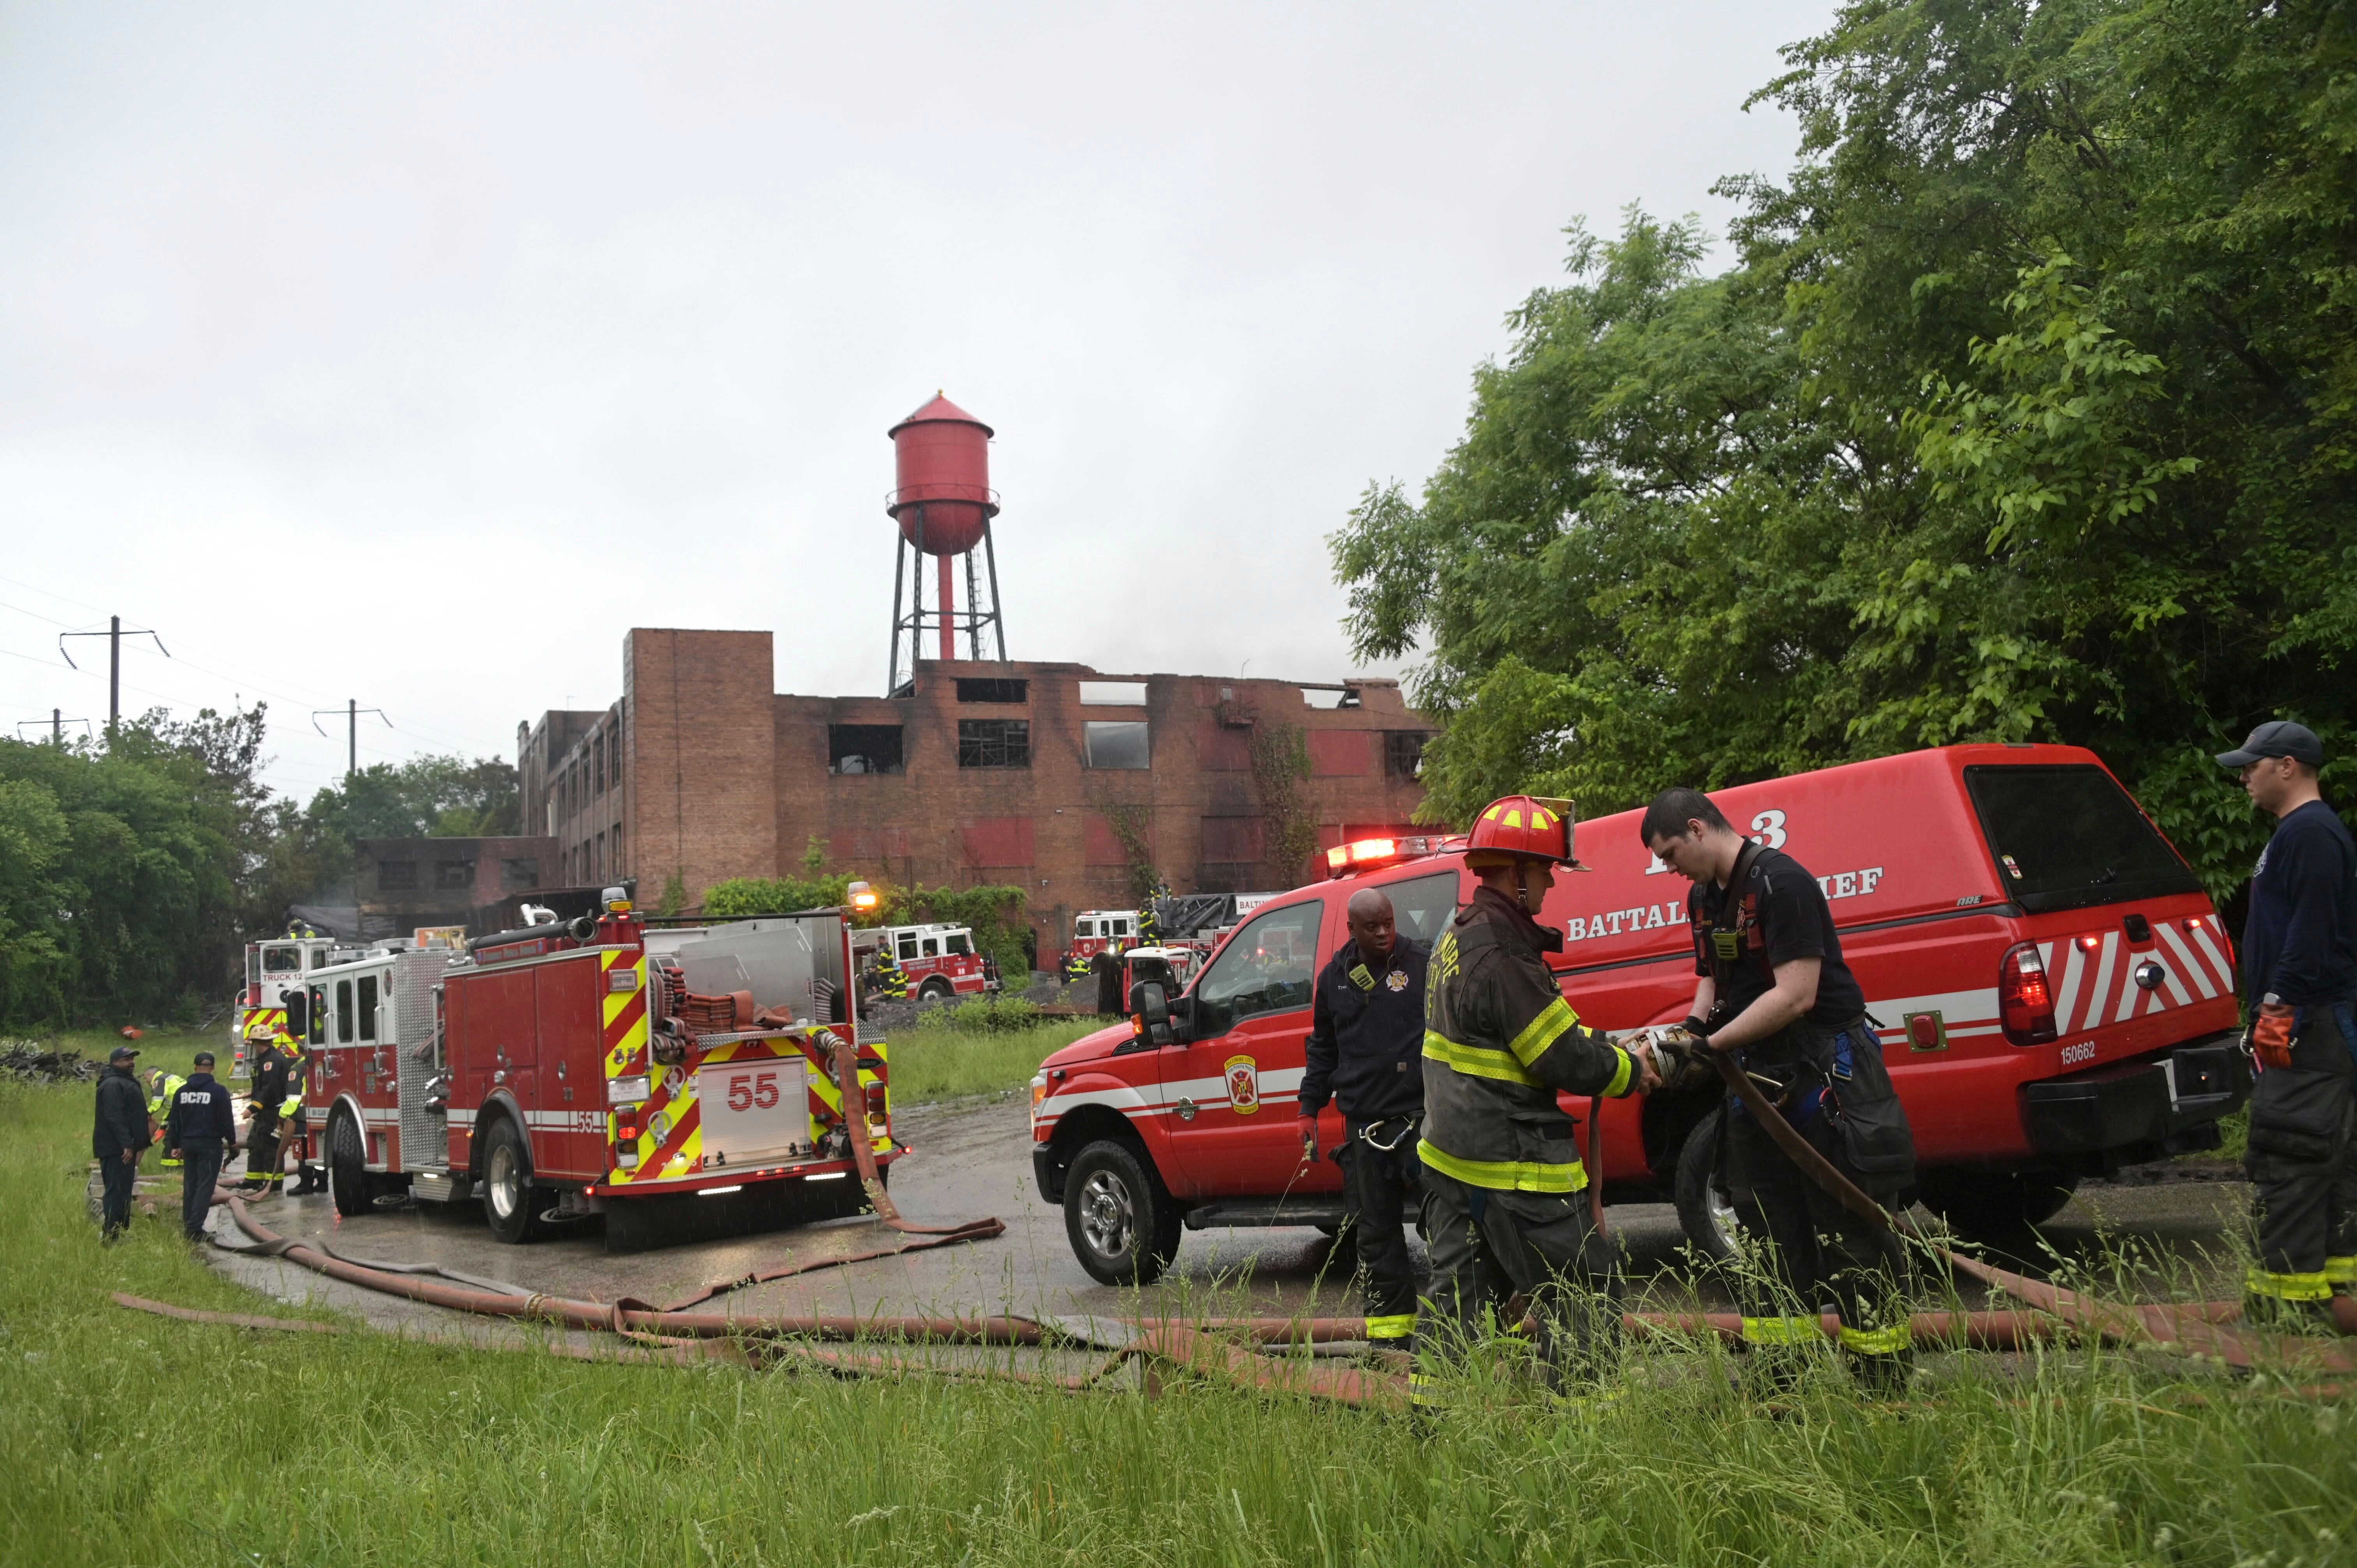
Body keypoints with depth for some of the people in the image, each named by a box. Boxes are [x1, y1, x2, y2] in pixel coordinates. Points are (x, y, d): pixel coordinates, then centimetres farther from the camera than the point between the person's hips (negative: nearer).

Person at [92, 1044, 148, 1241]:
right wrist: (127, 1145, -27)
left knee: (124, 1190, 14)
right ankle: (111, 1234, -10)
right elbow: (114, 1117, -23)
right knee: (116, 1191, -10)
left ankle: (123, 1230, 19)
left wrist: (138, 1144, 22)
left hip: (126, 1147, 11)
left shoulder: (127, 1082, 19)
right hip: (116, 1149, -11)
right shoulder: (113, 1084, -14)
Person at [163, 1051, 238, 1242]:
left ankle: (188, 1225, 17)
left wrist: (175, 1145, 18)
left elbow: (174, 1121, 10)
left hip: (188, 1143, 5)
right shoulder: (218, 1091, -10)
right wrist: (232, 1141, 6)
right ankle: (195, 1228, -12)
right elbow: (226, 1119, -8)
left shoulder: (182, 1091, 6)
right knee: (205, 1186, -4)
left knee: (190, 1185, 14)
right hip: (210, 1144, -5)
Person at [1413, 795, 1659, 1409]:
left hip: (1451, 1151, 10)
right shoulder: (1501, 957, -23)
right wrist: (1631, 1071, -3)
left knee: (1458, 1285, 18)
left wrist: (1605, 1047, 7)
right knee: (1584, 1290, 1)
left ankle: (1427, 1402, 23)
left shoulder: (1459, 939, 11)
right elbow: (1565, 1061, -20)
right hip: (1509, 1165, -10)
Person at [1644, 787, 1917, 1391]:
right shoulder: (1704, 898, 10)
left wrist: (1710, 1046, -20)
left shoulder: (1781, 882, -18)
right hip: (1758, 1080, 9)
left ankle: (1884, 1387, 8)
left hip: (1825, 1073, -9)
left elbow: (1796, 995, -24)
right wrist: (1692, 1027, -1)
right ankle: (1782, 1389, 20)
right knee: (1772, 1236, 12)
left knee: (1851, 1235, -2)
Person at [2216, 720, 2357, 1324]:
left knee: (2288, 1153, -11)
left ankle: (2289, 1285, -9)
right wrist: (2272, 1012, 22)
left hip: (2306, 1023, -11)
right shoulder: (2301, 832, 20)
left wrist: (2278, 1006, -22)